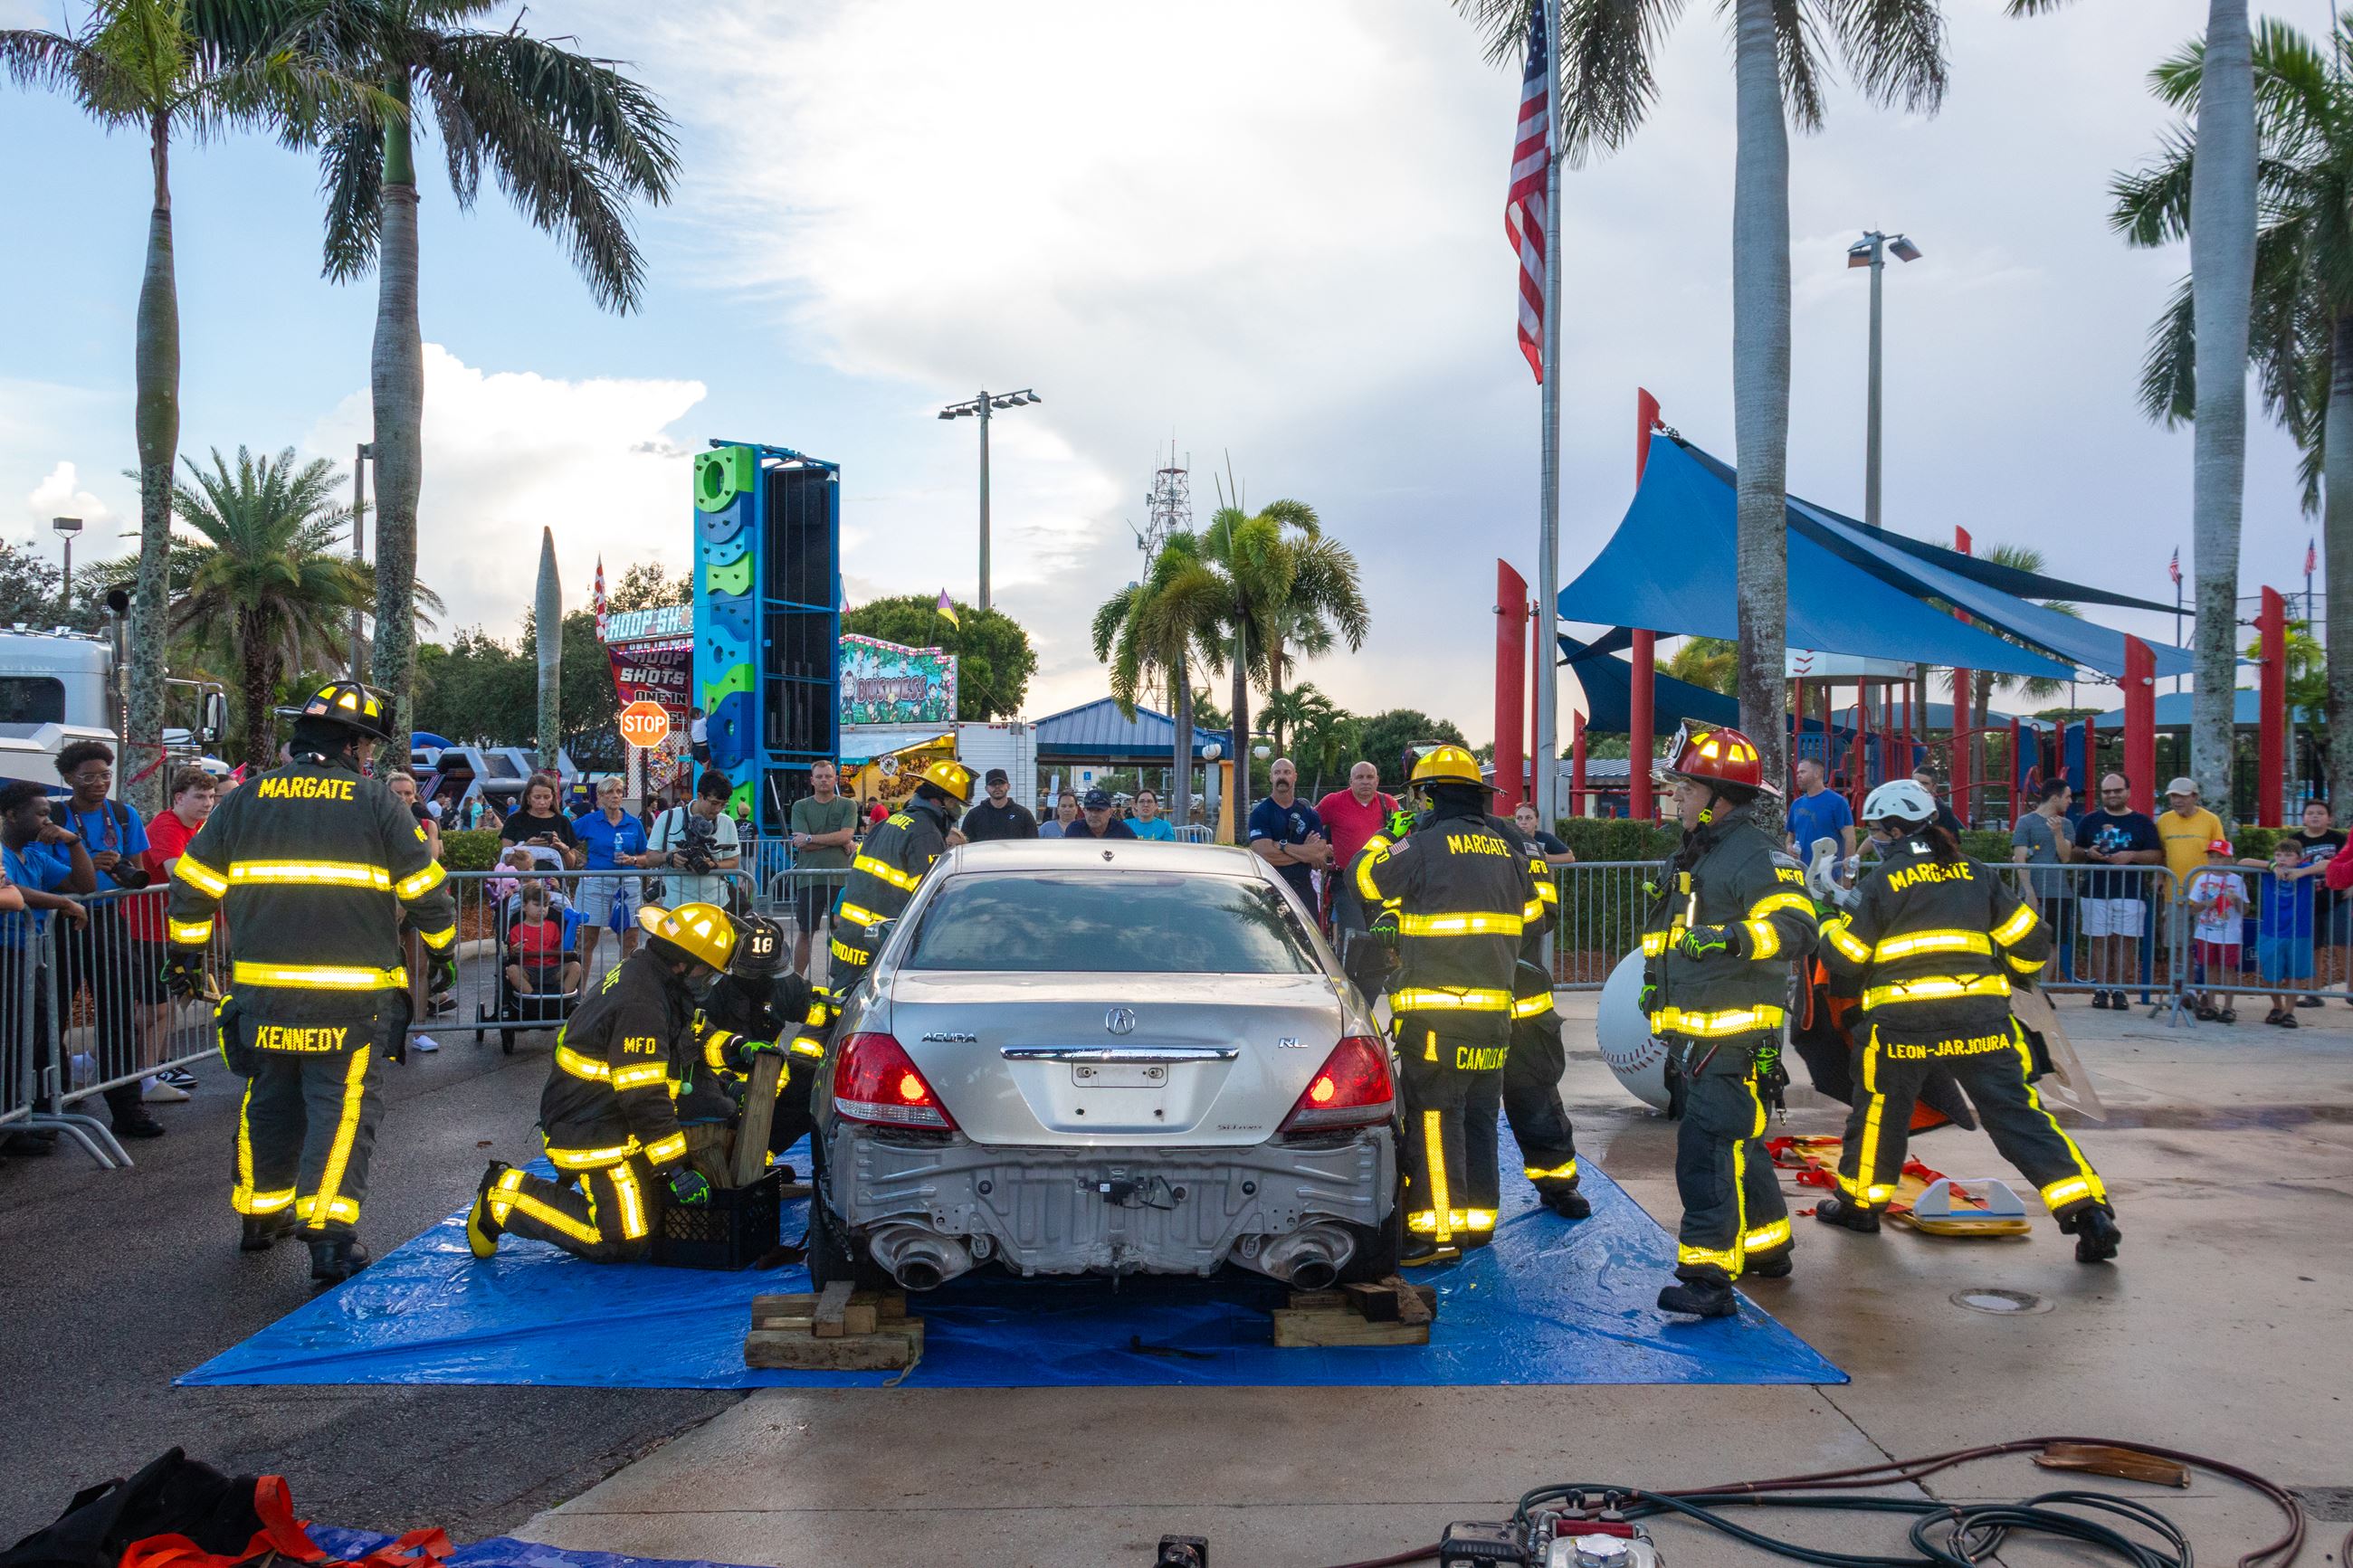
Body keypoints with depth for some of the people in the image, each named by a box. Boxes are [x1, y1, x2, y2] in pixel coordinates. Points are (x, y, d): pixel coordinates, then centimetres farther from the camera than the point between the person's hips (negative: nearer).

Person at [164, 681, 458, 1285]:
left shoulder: (245, 800, 7)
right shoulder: (375, 803, -4)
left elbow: (192, 883, 11)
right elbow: (426, 887, -1)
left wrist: (186, 955, 24)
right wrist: (443, 946, 16)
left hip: (262, 988, 4)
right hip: (350, 994, -4)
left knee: (270, 1100, 20)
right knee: (342, 1106, 0)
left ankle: (261, 1213, 34)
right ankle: (329, 1235, -10)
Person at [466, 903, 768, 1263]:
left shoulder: (644, 974, 5)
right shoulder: (640, 1004, -25)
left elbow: (695, 1037, 21)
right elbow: (644, 1100, -26)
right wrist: (677, 1169, -21)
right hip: (592, 1135, -10)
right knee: (625, 1243, -9)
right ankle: (503, 1198, -3)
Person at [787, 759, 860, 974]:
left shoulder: (848, 805, 7)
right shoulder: (800, 807, 7)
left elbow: (846, 835, -9)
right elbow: (801, 844, -4)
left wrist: (811, 838, -10)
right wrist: (839, 842, -7)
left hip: (840, 878, 0)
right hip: (809, 878, 0)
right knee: (805, 933, 7)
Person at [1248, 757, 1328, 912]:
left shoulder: (1309, 813, 10)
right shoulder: (1260, 812, -2)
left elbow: (1321, 853, -3)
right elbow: (1265, 854, -15)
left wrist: (1283, 846, -13)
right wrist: (1306, 852, -8)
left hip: (1303, 887, 4)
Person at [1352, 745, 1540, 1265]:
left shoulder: (1426, 844, -11)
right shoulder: (1507, 848, 9)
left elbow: (1368, 879, 3)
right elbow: (1528, 909, 22)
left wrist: (1386, 839, 19)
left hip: (1435, 1008, -7)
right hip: (1495, 1007, 7)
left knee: (1434, 1116, -5)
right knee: (1479, 1115, 15)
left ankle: (1439, 1228, -7)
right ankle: (1480, 1218, 23)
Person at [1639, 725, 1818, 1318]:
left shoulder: (1758, 855, -15)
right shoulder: (1692, 855, 16)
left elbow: (1796, 927, -28)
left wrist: (1733, 937, -41)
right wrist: (1655, 978, 26)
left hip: (1736, 1037, -10)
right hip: (1693, 1033, 10)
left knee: (1710, 1148, -14)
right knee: (1735, 1142, 20)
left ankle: (1708, 1274, -14)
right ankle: (1766, 1245, 35)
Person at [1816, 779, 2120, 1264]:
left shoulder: (1880, 882, 1)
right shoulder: (1975, 874, 11)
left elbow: (1844, 956, 3)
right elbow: (2029, 937, 11)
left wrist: (1829, 922, 23)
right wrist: (2011, 977, 30)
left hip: (1901, 1021, -3)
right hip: (1980, 1015, 3)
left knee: (1879, 1111, 16)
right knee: (2016, 1111, 2)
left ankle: (1860, 1202, 29)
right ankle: (2089, 1211, -5)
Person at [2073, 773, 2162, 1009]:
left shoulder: (2141, 822, 8)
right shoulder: (2090, 820, 12)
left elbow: (2157, 855, 4)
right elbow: (2073, 850, 14)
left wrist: (2131, 855, -12)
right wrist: (2088, 852, -7)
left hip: (2131, 892, -1)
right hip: (2096, 891, 1)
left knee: (2125, 941, -4)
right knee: (2099, 941, 1)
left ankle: (2119, 991, 1)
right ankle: (2101, 990, 4)